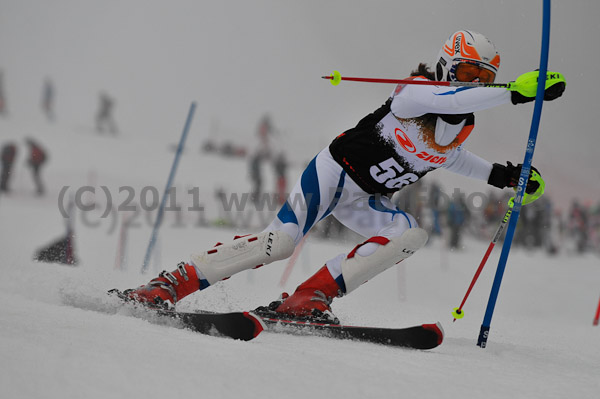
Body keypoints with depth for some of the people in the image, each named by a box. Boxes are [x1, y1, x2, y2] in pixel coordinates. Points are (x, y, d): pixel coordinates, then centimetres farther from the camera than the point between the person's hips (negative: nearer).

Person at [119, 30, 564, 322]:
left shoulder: (464, 123, 9)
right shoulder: (418, 90, -17)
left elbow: (447, 155, 30)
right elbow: (446, 98, -40)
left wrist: (500, 175, 19)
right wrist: (517, 93, -46)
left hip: (363, 200, 8)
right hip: (335, 171, -8)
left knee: (412, 234, -20)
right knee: (280, 241, -24)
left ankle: (309, 297, -24)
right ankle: (171, 283, -17)